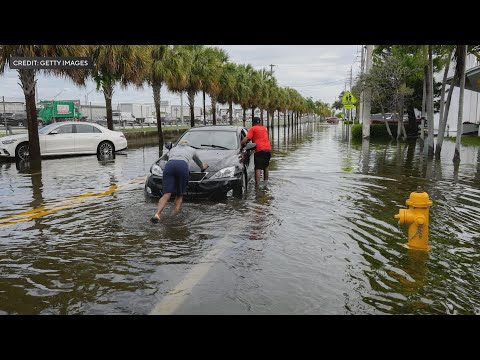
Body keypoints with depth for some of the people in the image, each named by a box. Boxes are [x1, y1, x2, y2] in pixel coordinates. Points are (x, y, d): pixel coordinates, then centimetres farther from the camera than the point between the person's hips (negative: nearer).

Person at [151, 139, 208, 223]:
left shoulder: (173, 149, 41)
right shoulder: (191, 150, 38)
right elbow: (201, 165, 52)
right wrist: (203, 166, 76)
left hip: (169, 165, 2)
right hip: (182, 166, -1)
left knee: (167, 194, -9)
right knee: (179, 195, 8)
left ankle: (157, 213, -30)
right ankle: (174, 215, -11)